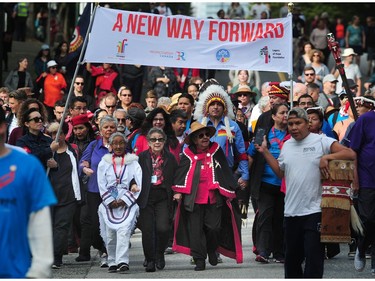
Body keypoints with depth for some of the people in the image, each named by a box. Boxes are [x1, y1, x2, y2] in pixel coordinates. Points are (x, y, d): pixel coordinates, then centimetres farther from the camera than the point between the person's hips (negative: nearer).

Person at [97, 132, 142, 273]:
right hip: (109, 204, 2)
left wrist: (124, 201, -7)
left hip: (127, 204, -2)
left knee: (123, 231, -18)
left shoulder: (133, 162, 6)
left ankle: (122, 262, -26)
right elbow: (102, 185, 7)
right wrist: (111, 202, -4)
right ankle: (112, 262, 10)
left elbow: (138, 184, -1)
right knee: (110, 234, -1)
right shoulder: (104, 163, 11)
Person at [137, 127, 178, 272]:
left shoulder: (170, 158, 7)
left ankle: (160, 253, 13)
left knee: (163, 228, -13)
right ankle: (150, 260, 11)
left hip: (163, 198, 0)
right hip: (146, 198, 0)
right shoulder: (142, 157, 3)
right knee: (147, 230, -2)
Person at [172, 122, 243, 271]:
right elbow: (181, 173, 5)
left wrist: (229, 191, 9)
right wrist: (178, 191, -6)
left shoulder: (216, 150, 8)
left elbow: (225, 172, 11)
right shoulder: (188, 154, 6)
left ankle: (212, 250, 26)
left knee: (214, 227, -3)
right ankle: (199, 260, 6)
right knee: (195, 229, -1)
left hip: (213, 197, 0)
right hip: (194, 198, 0)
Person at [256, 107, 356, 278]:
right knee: (292, 257, 15)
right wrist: (265, 152, 18)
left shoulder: (321, 141, -5)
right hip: (291, 212, 6)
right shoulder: (287, 145, 14)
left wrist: (327, 157, -23)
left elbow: (351, 154, -11)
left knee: (313, 257, -5)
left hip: (314, 211, -6)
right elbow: (280, 172, 22)